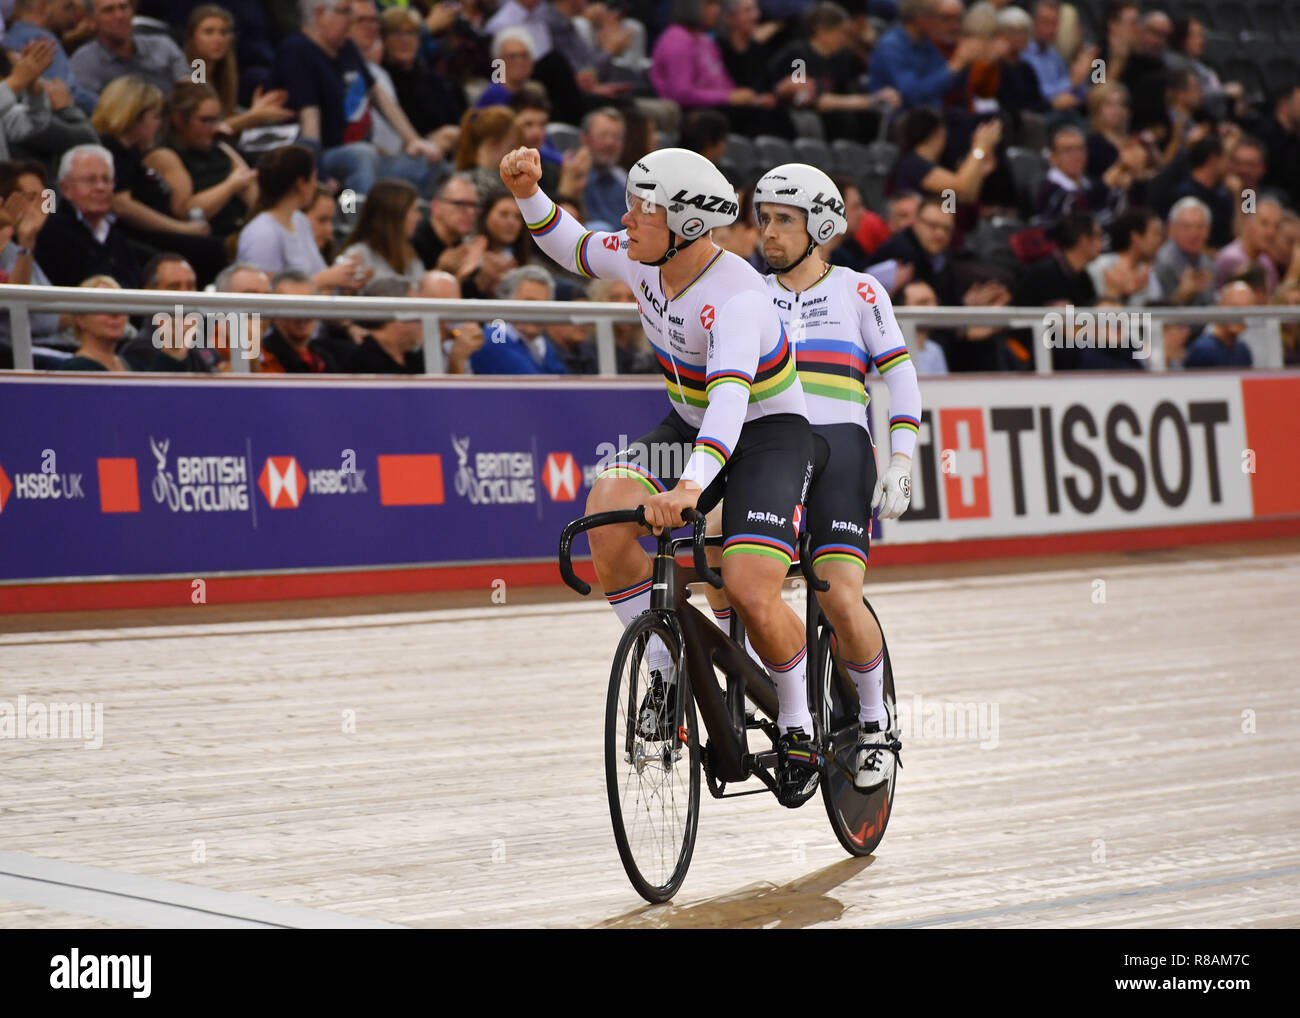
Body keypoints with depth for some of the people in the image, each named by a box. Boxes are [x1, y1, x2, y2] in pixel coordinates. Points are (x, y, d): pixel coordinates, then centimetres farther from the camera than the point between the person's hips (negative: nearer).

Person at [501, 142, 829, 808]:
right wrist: (529, 195, -7)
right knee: (608, 504, -24)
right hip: (690, 426, 7)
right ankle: (666, 675, -11)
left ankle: (798, 722, 6)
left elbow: (731, 398, -45)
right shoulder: (642, 259, -9)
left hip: (768, 434, -7)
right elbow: (574, 249, 12)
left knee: (751, 595, -23)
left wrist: (691, 485, -60)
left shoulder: (736, 297, -31)